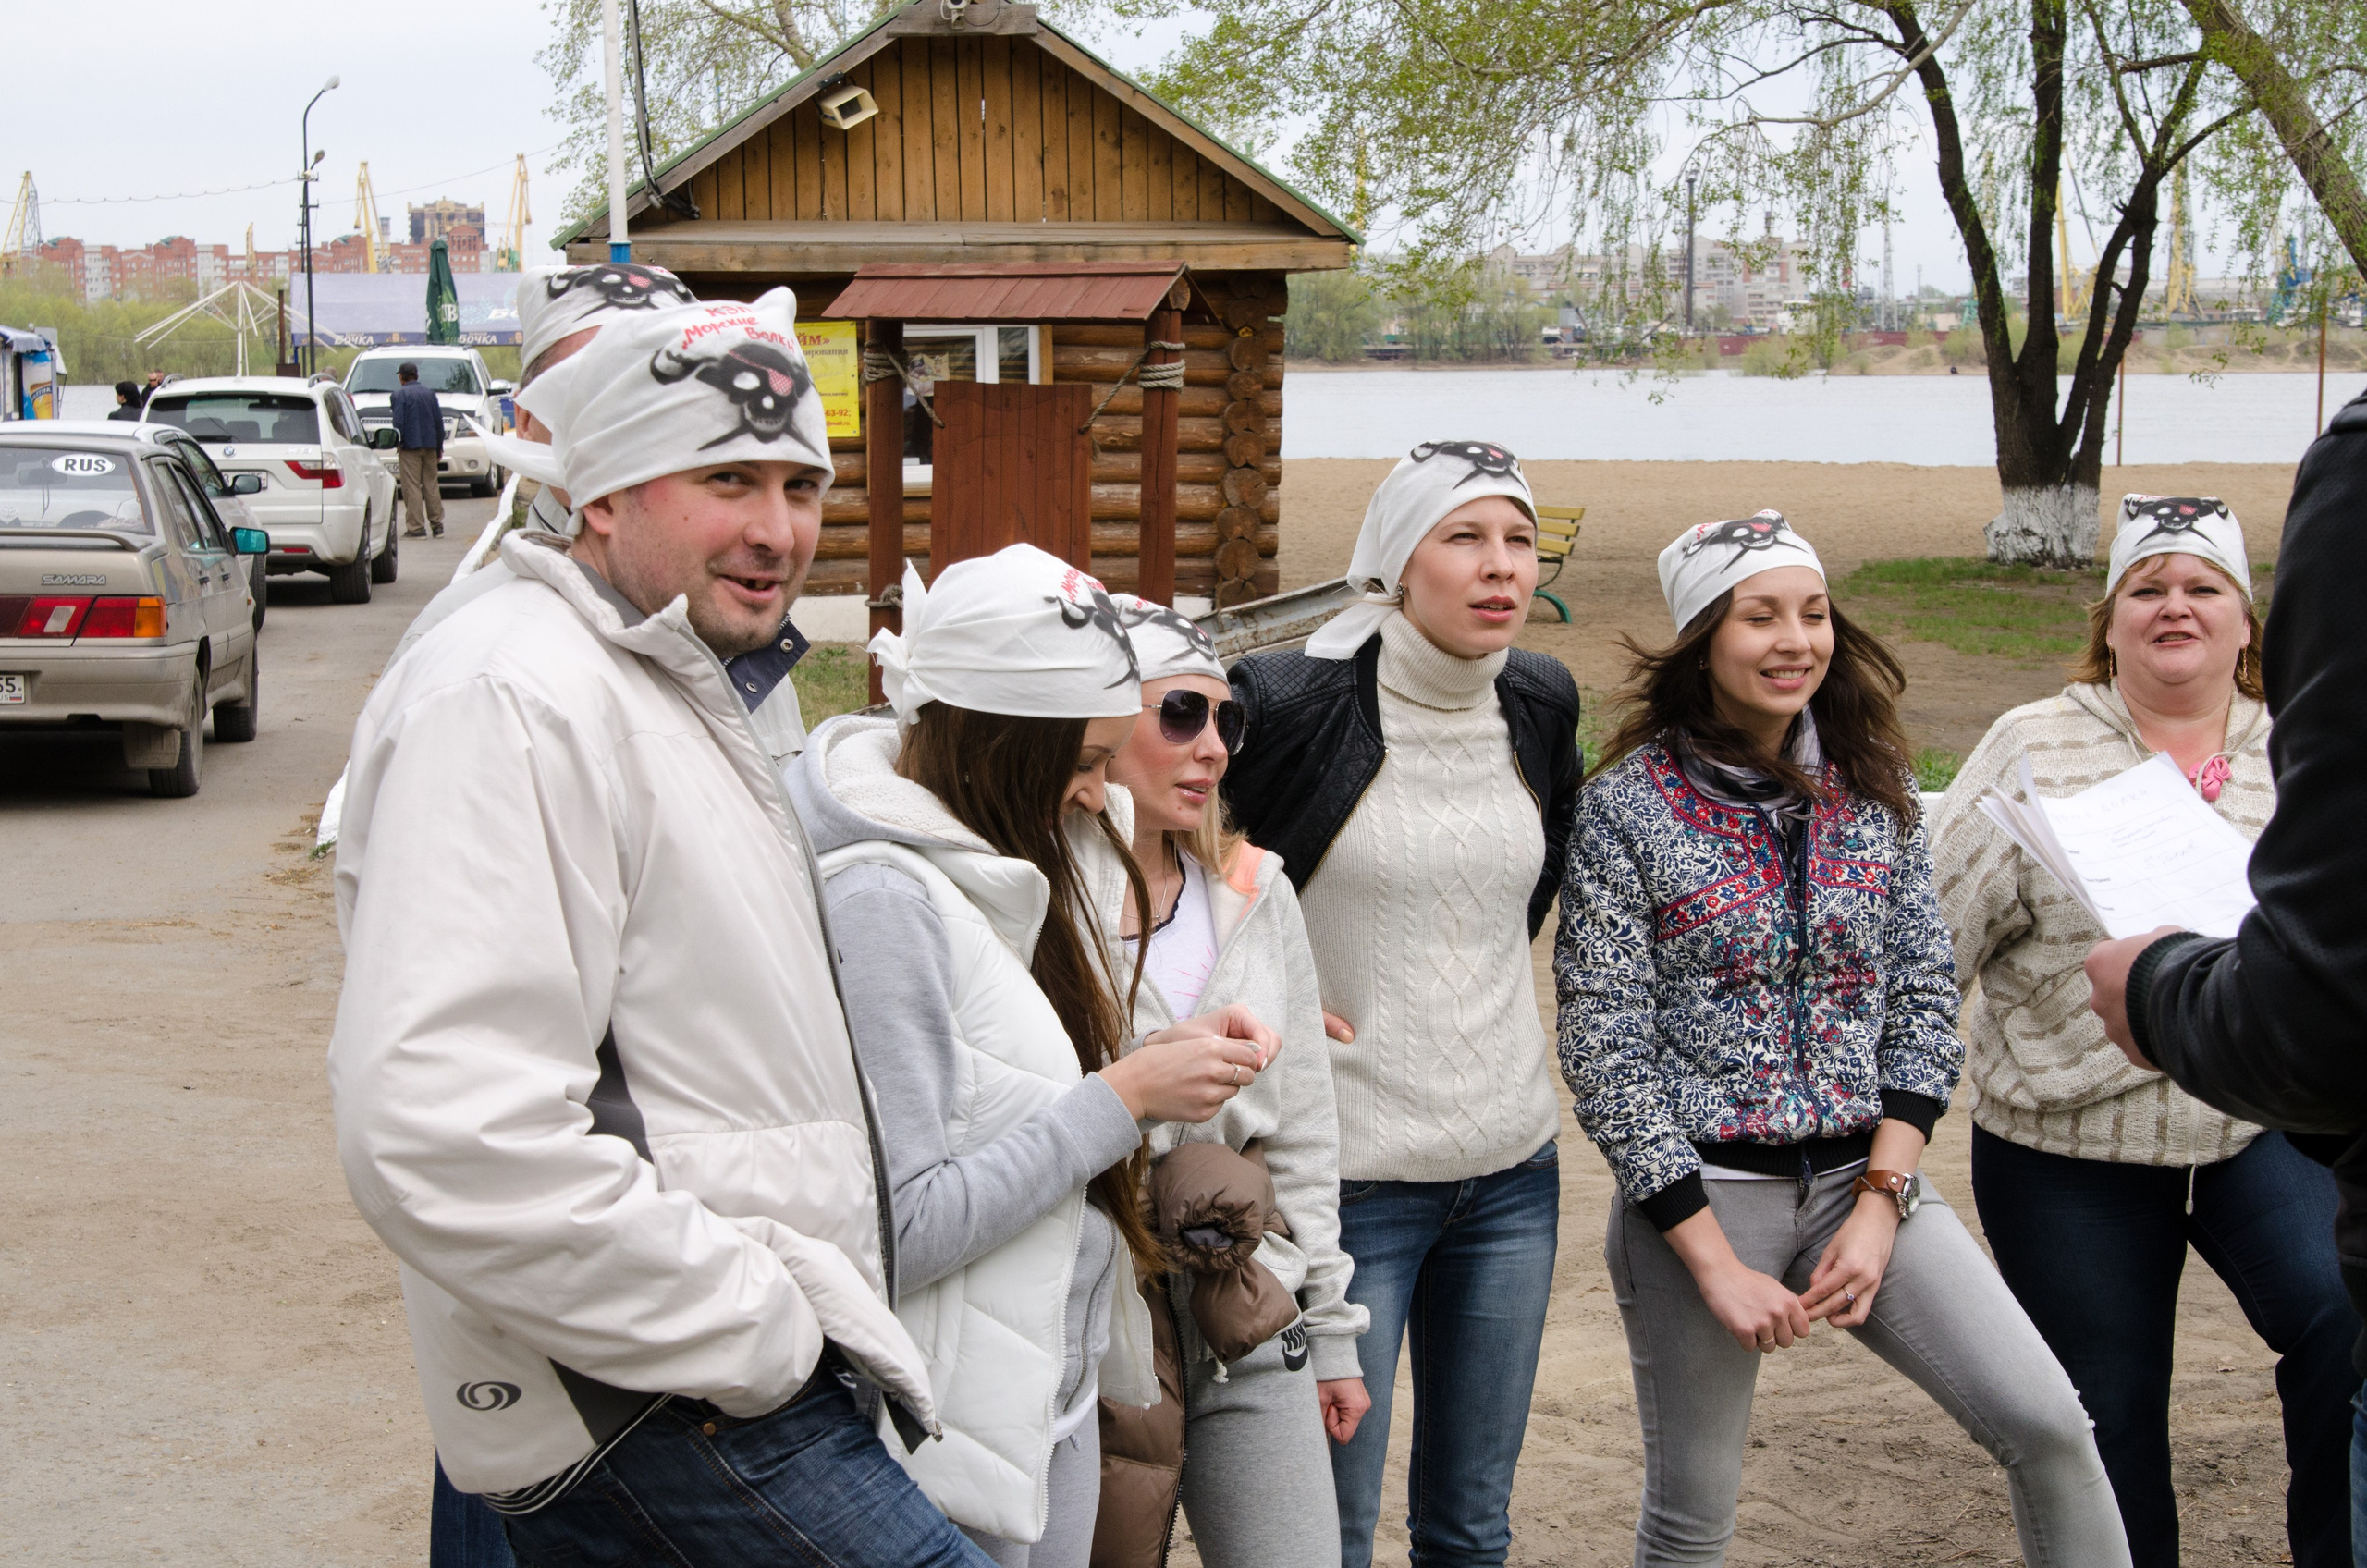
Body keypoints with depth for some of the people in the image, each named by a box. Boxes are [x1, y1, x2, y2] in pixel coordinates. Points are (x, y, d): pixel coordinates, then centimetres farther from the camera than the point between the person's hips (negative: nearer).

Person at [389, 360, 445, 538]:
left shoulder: (400, 395, -5)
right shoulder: (430, 394, 12)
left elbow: (398, 423, -13)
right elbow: (439, 422, 13)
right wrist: (439, 447, 17)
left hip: (410, 446, -5)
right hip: (429, 446, 5)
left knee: (412, 487, -4)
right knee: (431, 485, 11)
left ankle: (416, 527, -7)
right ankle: (437, 525, 13)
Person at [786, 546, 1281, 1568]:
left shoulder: (998, 865, 6)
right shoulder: (878, 900, -23)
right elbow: (897, 1230, -26)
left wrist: (1168, 1055, -2)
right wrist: (1122, 1098, -21)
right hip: (955, 1436, -9)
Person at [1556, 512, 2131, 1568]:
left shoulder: (1872, 788, 5)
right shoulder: (1628, 806, -8)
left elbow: (1924, 1002, 6)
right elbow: (1603, 1052, -11)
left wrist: (1881, 1201, -6)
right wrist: (1715, 1261, -14)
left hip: (1862, 1174, 3)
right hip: (1693, 1191, -3)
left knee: (2049, 1425, -12)